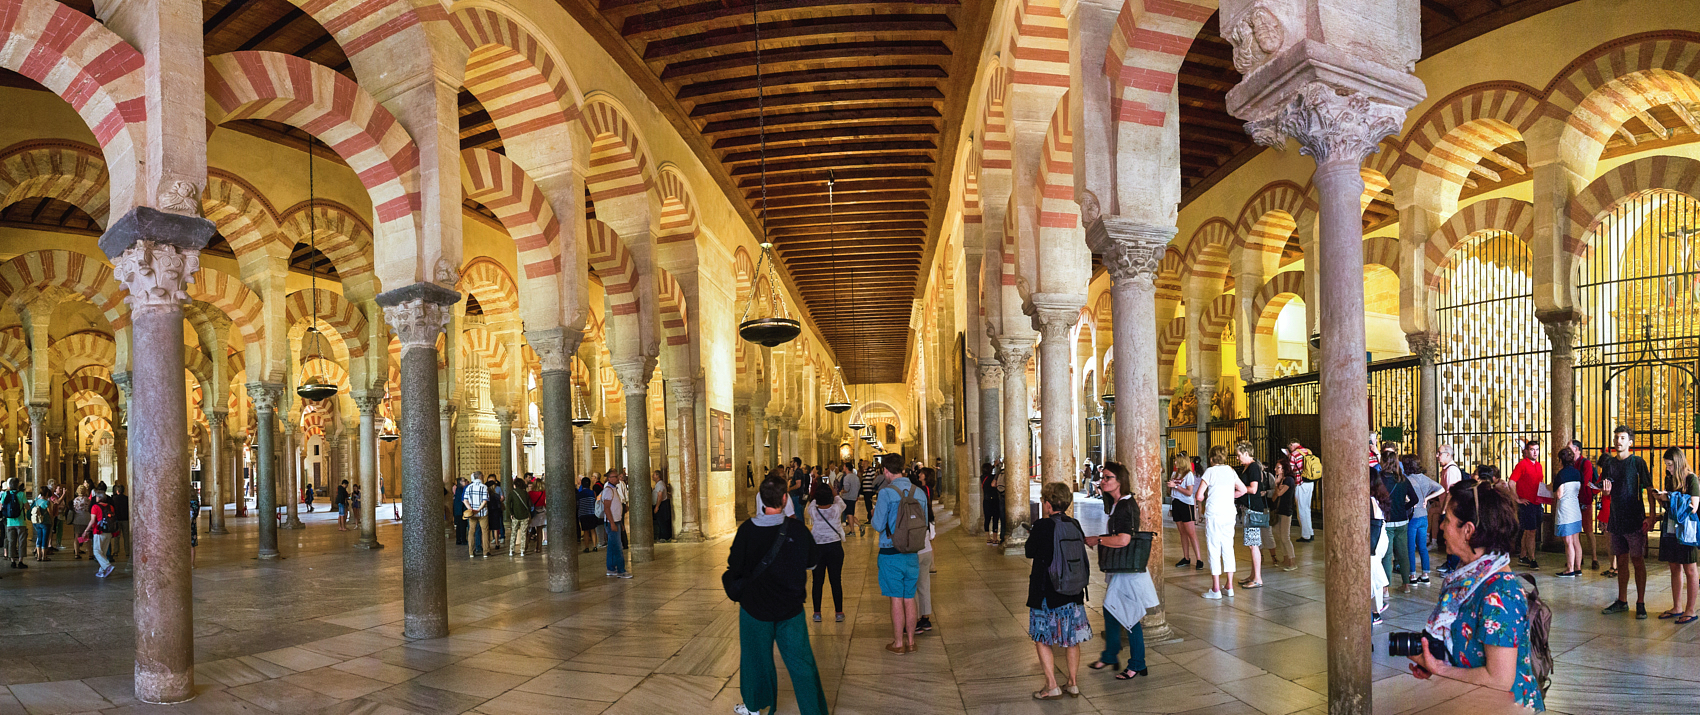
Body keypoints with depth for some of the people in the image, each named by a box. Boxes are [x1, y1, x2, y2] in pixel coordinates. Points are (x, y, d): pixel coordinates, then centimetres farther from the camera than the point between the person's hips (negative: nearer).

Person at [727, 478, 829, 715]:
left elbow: (734, 568, -9)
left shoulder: (747, 529, -15)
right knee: (801, 661, 6)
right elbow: (813, 562, 0)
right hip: (790, 607, 0)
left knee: (756, 656, 18)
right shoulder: (796, 529, -13)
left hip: (755, 606, 0)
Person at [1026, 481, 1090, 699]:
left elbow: (1030, 552, -5)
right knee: (1072, 639, 15)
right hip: (1073, 591, 5)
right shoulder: (1075, 525, -1)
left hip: (1046, 592, -5)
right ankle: (1072, 684, 21)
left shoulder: (1042, 526, -17)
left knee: (1041, 639, 7)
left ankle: (1052, 687, 4)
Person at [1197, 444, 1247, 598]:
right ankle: (1230, 587, 14)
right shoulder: (1231, 471, 7)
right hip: (1229, 514, 5)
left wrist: (1204, 498, 11)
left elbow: (1199, 496, -10)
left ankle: (1216, 589, 1)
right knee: (1228, 549, 11)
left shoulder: (1210, 471, -7)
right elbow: (1243, 490, 17)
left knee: (1214, 550, -1)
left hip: (1213, 515, -5)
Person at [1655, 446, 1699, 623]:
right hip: (1670, 528, 6)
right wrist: (1661, 499, -4)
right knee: (1675, 568, 11)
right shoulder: (1669, 478, 11)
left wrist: (1670, 498, -17)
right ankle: (1677, 608, 18)